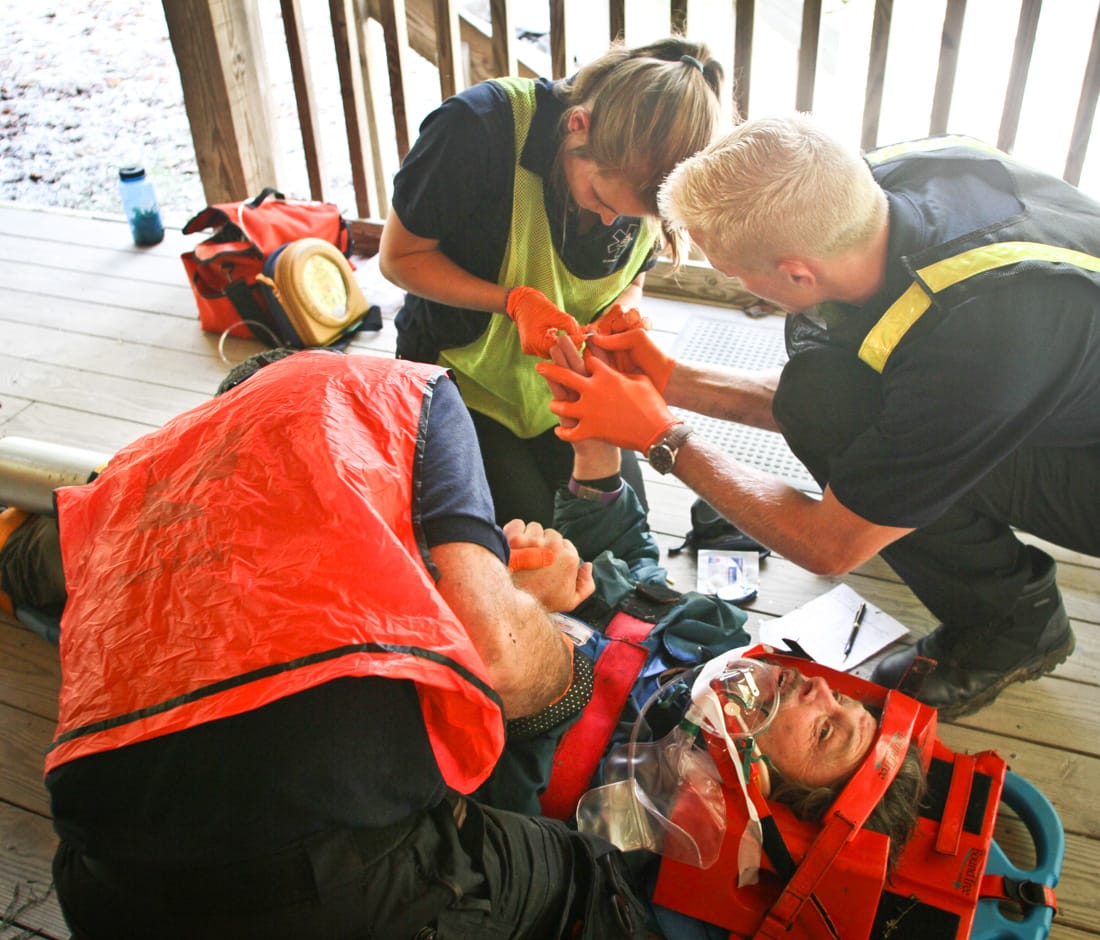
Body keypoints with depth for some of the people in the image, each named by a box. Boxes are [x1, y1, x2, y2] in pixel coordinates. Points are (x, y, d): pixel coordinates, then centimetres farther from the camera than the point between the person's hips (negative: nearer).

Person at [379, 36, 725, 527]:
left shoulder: (648, 171, -15)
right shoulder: (478, 125, -30)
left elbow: (631, 280, 3)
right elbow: (399, 256, -18)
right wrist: (515, 300, -31)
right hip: (465, 372, -4)